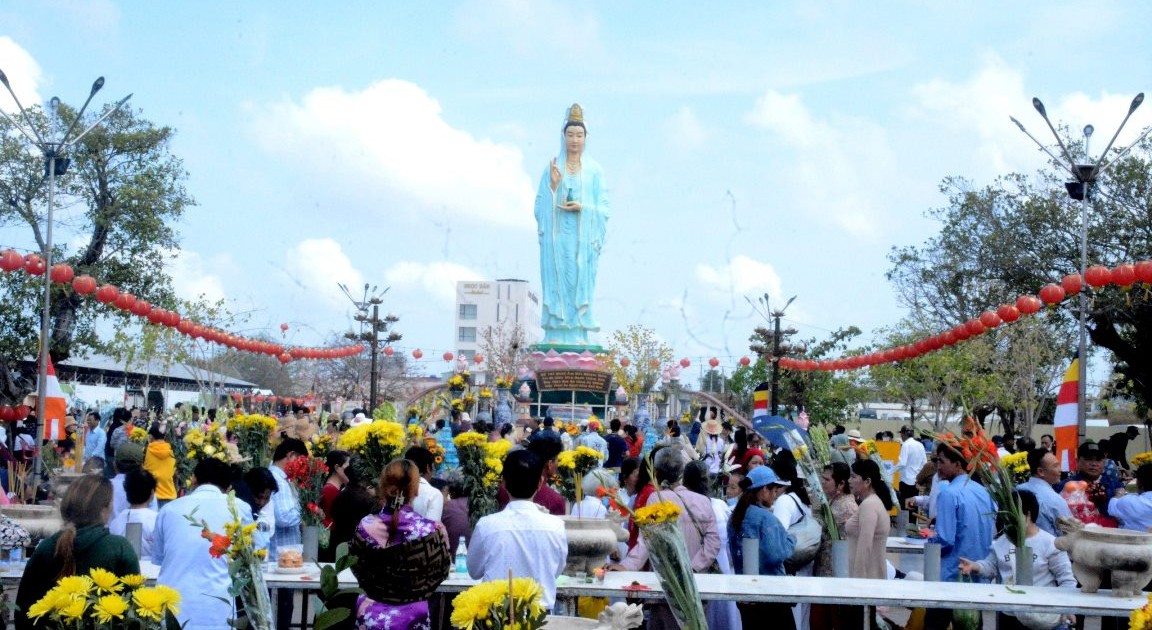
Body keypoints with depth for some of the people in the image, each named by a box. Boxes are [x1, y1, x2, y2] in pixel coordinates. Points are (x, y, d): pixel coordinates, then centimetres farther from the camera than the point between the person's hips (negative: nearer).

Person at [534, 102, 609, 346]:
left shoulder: (594, 170, 7)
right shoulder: (552, 168, 8)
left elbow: (603, 206, 4)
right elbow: (541, 203, 4)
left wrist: (582, 207, -13)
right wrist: (553, 184, -12)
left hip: (583, 236, 0)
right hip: (557, 235, 0)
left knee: (581, 282, -2)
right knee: (556, 281, -3)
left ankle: (580, 335, 0)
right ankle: (555, 335, -2)